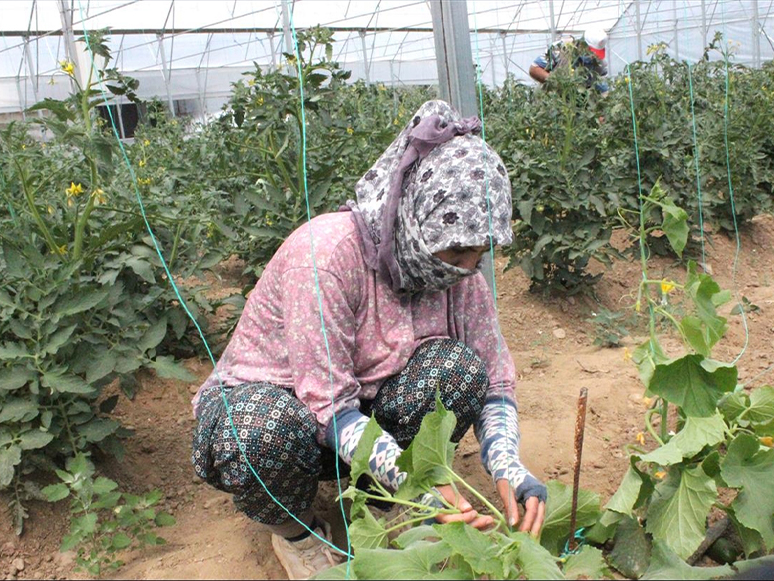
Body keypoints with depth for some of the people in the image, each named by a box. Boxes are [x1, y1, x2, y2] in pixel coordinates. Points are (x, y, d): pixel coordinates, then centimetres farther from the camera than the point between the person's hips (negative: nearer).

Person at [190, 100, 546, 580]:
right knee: (272, 429, -41)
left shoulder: (458, 271, -11)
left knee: (458, 367, -22)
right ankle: (295, 530, -4)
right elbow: (327, 406, -31)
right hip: (260, 397, -4)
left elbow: (494, 380, -8)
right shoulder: (326, 253, -30)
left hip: (361, 406, 5)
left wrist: (508, 466, -26)